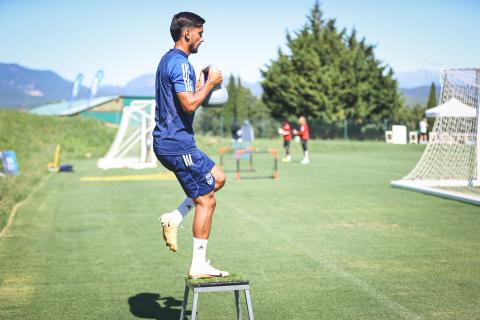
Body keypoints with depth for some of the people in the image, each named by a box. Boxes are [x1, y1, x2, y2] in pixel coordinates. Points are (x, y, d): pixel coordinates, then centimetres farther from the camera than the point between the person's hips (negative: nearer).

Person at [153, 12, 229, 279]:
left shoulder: (168, 60, 17)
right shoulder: (180, 63, -16)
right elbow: (190, 104, -25)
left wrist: (202, 82, 15)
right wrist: (210, 83, -11)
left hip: (168, 142, 10)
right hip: (178, 144, -10)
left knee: (218, 178, 21)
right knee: (206, 201, -3)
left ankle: (174, 218, 12)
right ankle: (199, 265, 2)